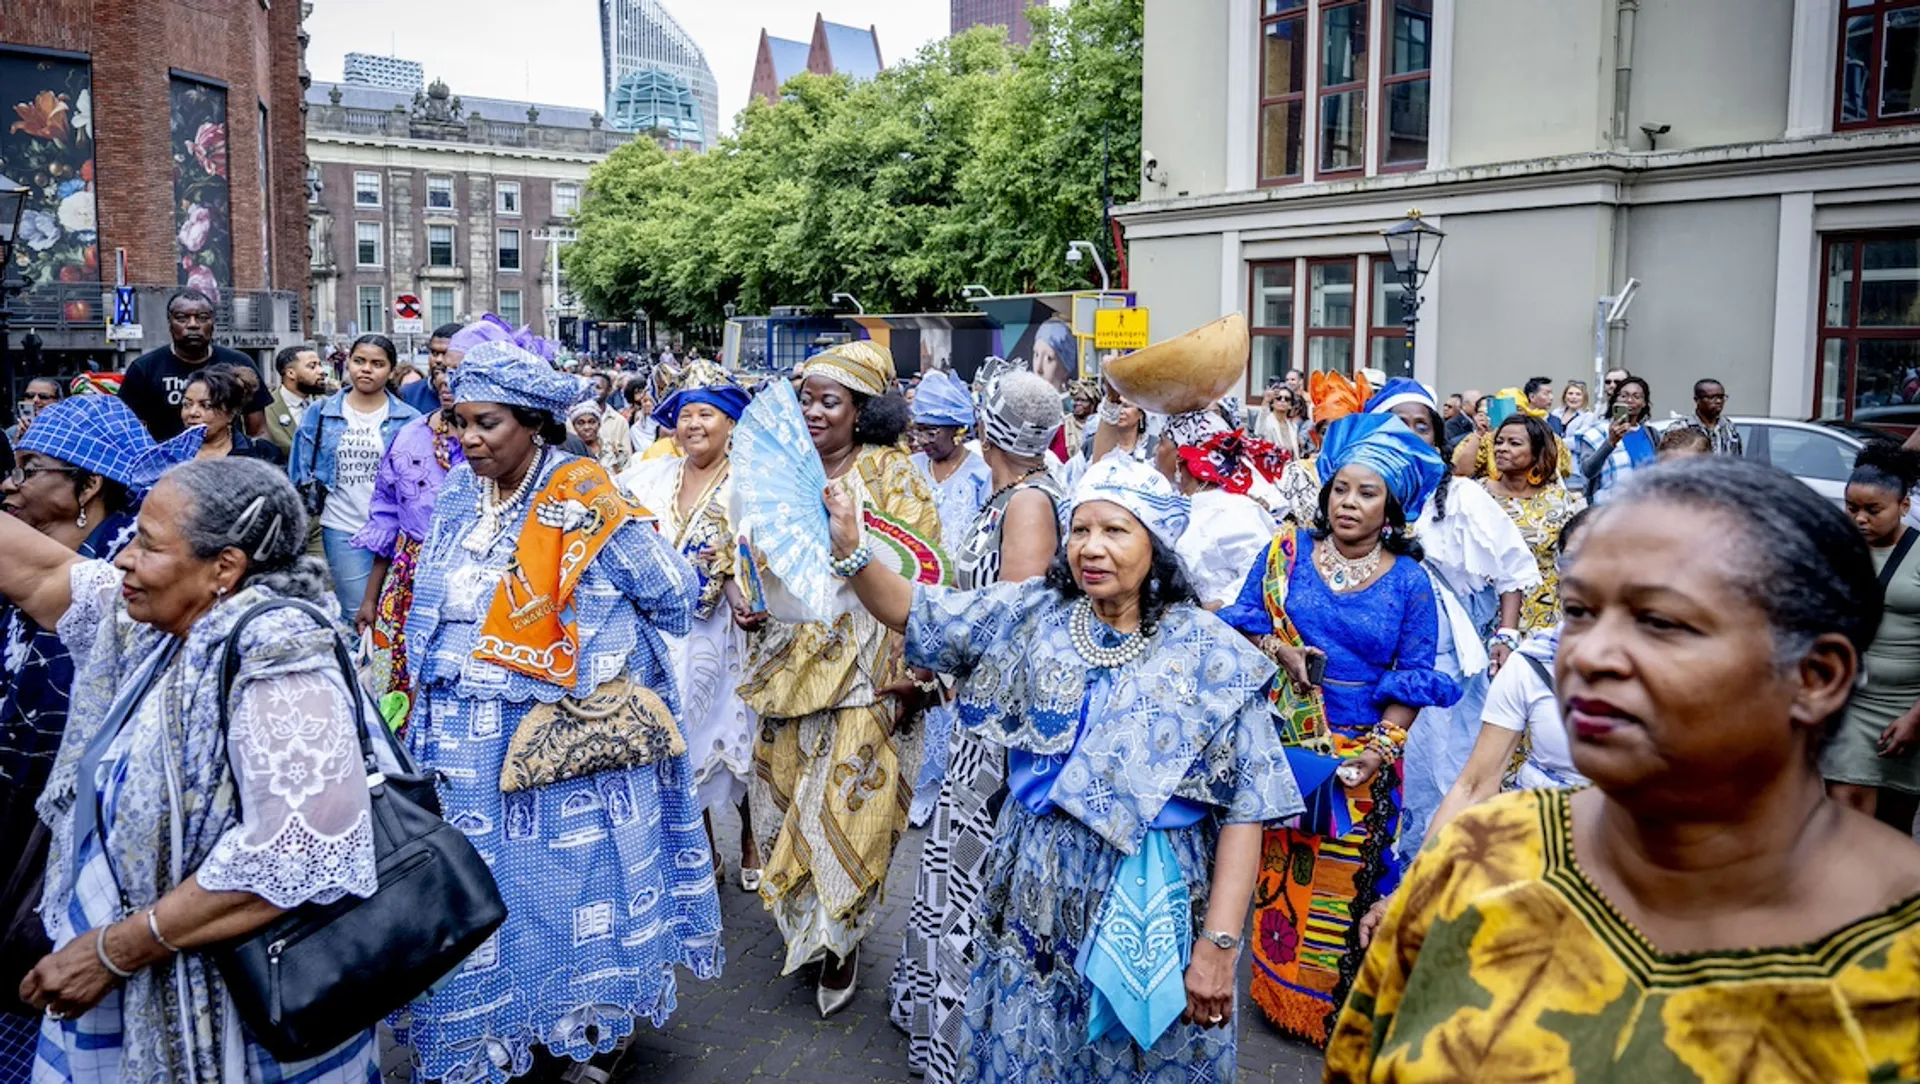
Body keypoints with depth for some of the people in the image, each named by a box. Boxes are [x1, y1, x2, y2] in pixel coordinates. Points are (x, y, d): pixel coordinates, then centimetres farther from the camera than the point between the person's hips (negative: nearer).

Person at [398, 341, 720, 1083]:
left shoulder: (585, 504, -14)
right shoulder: (457, 495, 3)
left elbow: (674, 592, -7)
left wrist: (597, 642, 5)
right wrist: (426, 696, 14)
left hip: (562, 737, -5)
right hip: (462, 739, 5)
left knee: (566, 886, 7)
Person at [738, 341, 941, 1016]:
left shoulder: (892, 474, -5)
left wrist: (916, 674, -15)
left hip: (863, 667, -5)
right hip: (789, 662, 5)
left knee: (849, 803, -2)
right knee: (785, 795, 10)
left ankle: (841, 940, 16)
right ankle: (800, 922, 29)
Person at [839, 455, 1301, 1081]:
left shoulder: (1213, 656, -10)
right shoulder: (1032, 616, -2)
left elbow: (1245, 807, -10)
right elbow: (912, 613, 1)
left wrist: (1218, 945, -13)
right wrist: (851, 553, -19)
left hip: (1148, 907, -2)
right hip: (1038, 896, 3)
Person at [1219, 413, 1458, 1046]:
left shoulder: (1409, 582, -1)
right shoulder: (1287, 551, 1)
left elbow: (1414, 675, -1)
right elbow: (1244, 619, 7)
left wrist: (1382, 746, -12)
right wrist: (1281, 650, -12)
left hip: (1359, 758, -1)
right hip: (1283, 749, 1)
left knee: (1344, 877, 4)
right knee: (1280, 865, 7)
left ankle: (1334, 1004, 22)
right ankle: (1277, 990, 25)